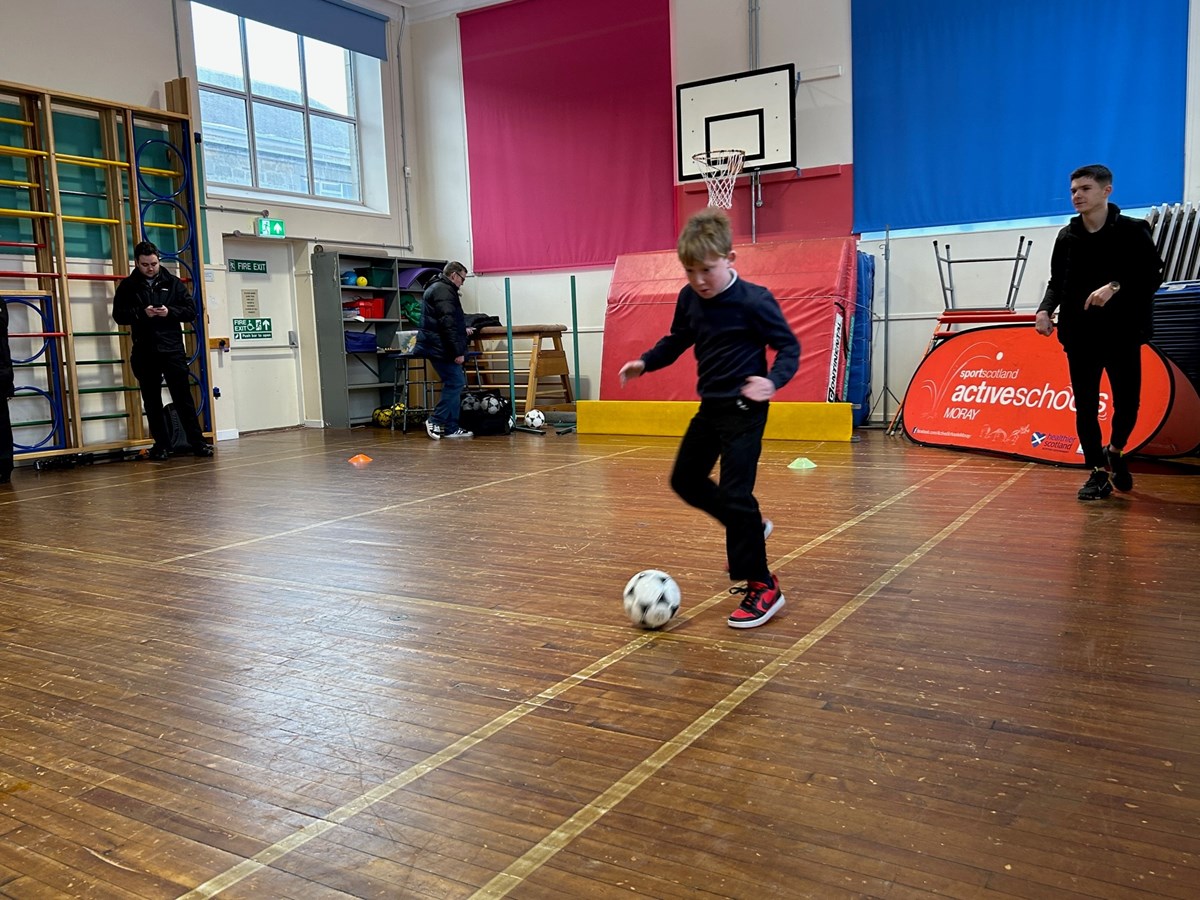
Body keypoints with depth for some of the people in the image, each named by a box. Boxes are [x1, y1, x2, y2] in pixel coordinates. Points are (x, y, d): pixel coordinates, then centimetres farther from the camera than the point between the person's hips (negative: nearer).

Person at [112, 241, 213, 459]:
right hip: (144, 353, 1)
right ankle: (161, 445, 13)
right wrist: (141, 313, -15)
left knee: (183, 398, 0)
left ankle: (197, 441, 4)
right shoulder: (128, 286, 6)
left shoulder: (173, 283, 7)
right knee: (152, 401, 6)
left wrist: (170, 312, -13)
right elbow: (118, 315, 1)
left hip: (172, 349, -1)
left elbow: (191, 310, 4)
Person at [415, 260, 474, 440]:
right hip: (441, 348, -11)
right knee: (455, 383, -9)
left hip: (435, 346, 11)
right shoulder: (444, 290, -13)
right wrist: (458, 351, -22)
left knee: (454, 383, 10)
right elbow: (448, 323, -21)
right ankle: (436, 421, -6)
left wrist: (462, 330, 38)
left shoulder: (436, 288, 22)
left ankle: (451, 428, 10)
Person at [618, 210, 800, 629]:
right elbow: (678, 339, 18)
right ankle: (750, 527, 35)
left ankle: (762, 587, -1)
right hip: (710, 405, 8)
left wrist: (773, 380, -30)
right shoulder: (689, 298, 1)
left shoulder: (754, 301, -18)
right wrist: (646, 362, 4)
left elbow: (789, 346, -12)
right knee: (685, 480, 17)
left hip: (743, 409, -8)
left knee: (734, 494, -12)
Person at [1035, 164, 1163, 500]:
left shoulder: (1133, 230, -3)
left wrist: (1115, 287, -23)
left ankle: (1115, 451, 30)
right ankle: (1098, 473, 12)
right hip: (1080, 335, 2)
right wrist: (1046, 309, -7)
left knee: (1127, 402, 1)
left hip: (1123, 333, -2)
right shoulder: (1067, 237, 7)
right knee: (1085, 407, 2)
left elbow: (1153, 274, -8)